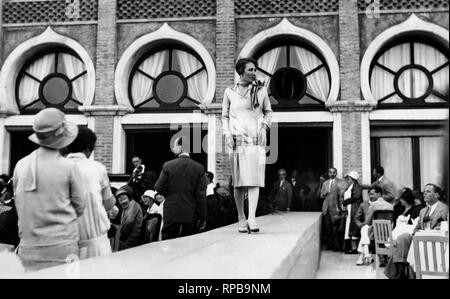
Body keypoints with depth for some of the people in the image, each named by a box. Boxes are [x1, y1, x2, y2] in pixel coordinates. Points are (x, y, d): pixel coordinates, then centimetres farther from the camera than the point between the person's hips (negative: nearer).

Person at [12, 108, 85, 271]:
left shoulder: (21, 165, 0)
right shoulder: (68, 166, -10)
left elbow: (18, 205, 8)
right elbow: (80, 206, -2)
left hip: (28, 249, 4)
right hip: (61, 246, -4)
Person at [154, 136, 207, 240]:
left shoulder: (168, 165, -6)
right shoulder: (199, 168, -4)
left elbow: (159, 188, -5)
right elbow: (201, 196, -5)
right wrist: (202, 218, 0)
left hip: (171, 213, -1)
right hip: (191, 215, 1)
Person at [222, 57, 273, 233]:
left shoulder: (261, 90, 9)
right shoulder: (229, 92, 8)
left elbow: (268, 112, 18)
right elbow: (224, 116, 12)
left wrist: (264, 126, 0)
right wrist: (227, 134, -1)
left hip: (256, 139, 0)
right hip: (236, 139, 0)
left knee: (254, 179, -12)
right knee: (238, 181, 0)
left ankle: (251, 218, -19)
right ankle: (241, 218, 9)